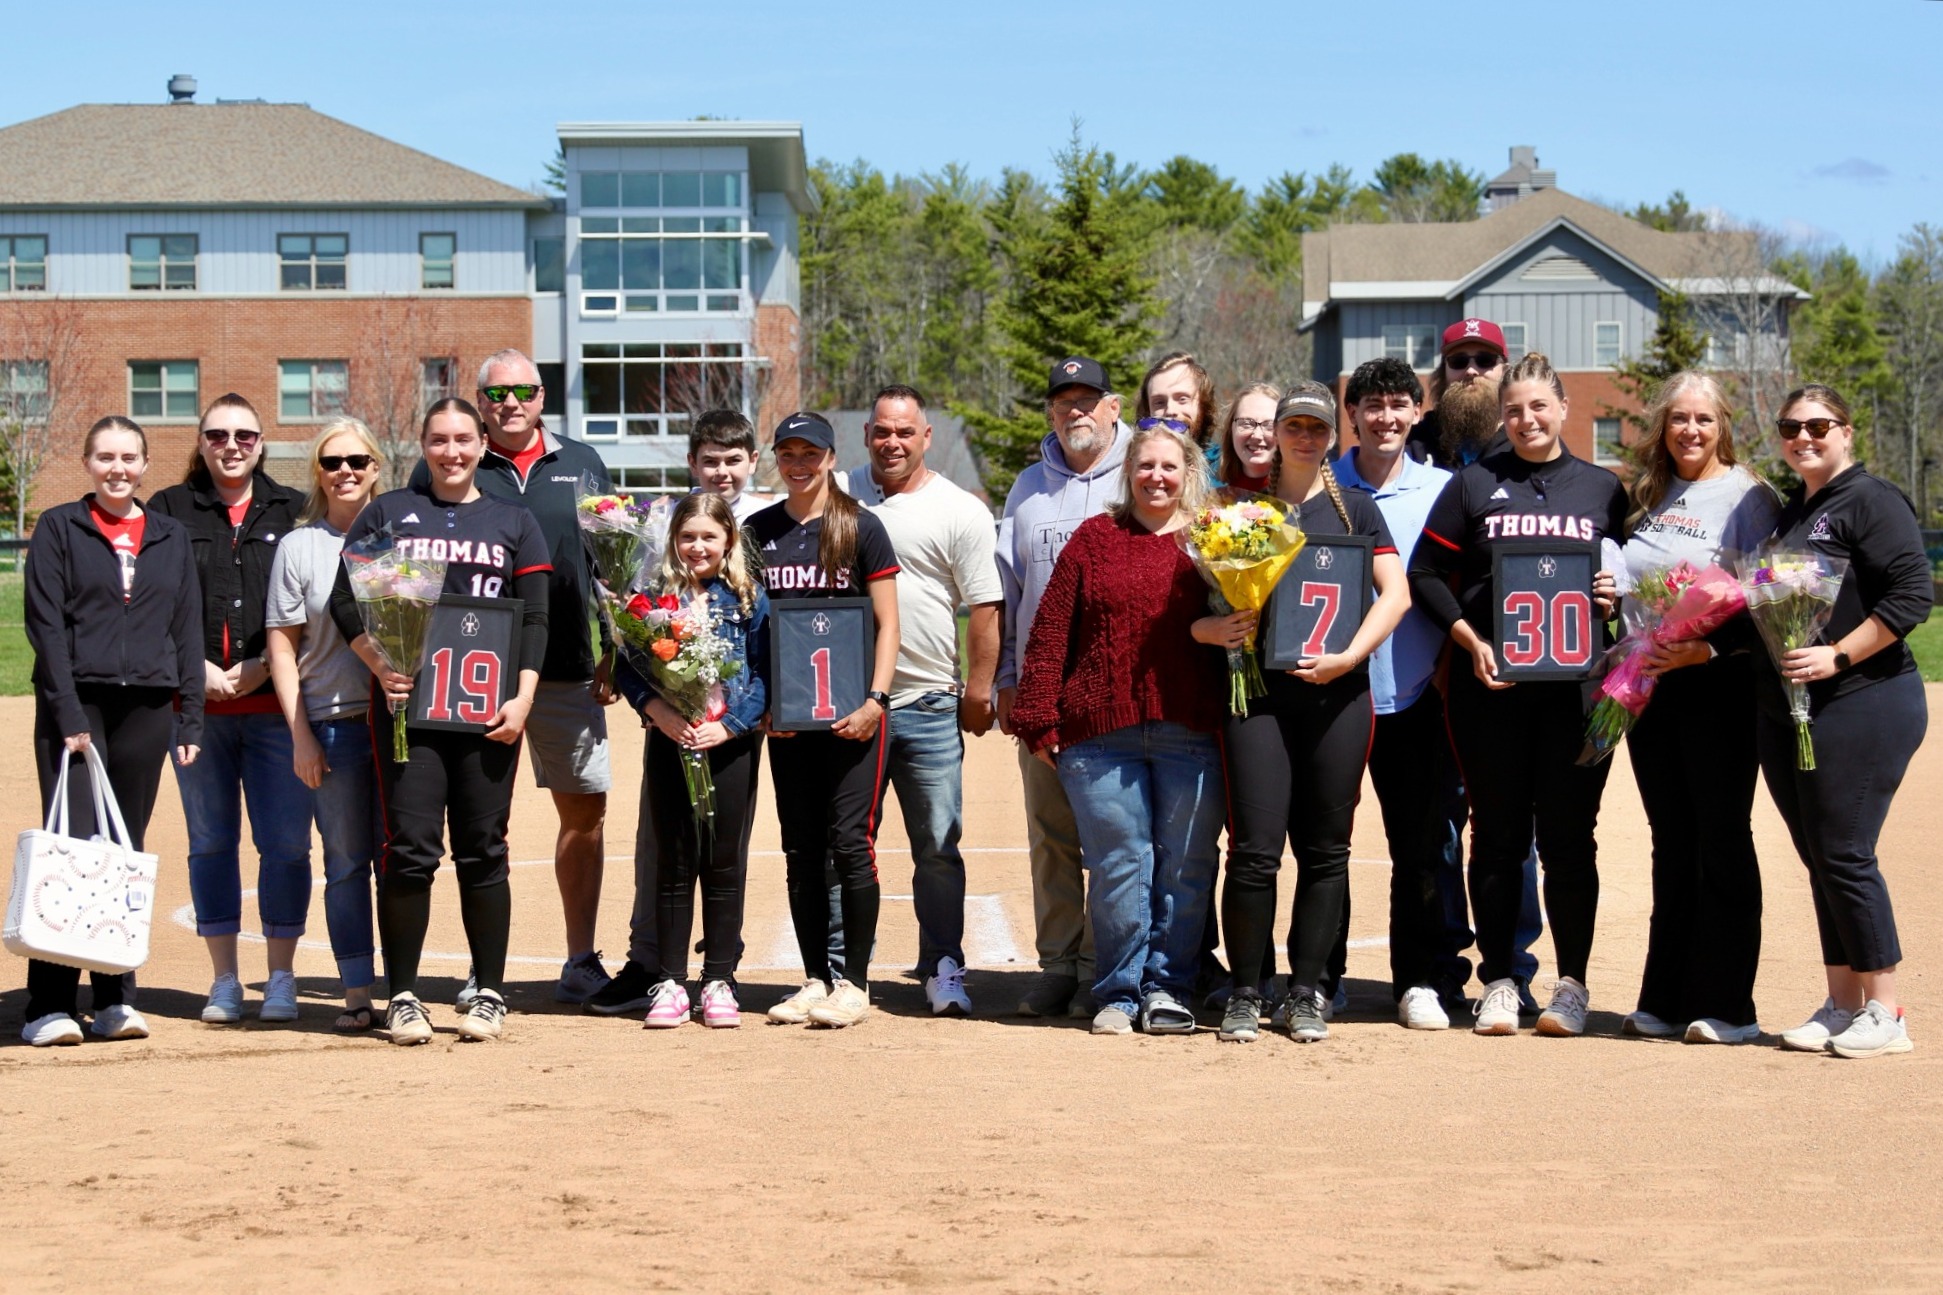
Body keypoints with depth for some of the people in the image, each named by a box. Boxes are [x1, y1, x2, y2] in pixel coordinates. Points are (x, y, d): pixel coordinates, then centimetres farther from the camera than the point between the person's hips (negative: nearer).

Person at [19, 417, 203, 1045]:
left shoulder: (171, 538, 13)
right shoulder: (59, 528, 3)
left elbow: (188, 632, 13)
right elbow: (45, 624, -3)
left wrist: (190, 720, 5)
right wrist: (68, 714, -13)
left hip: (146, 709, 3)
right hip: (75, 705, -3)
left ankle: (112, 998, 11)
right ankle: (50, 1007, -8)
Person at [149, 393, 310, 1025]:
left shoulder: (293, 511, 9)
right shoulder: (171, 511, 9)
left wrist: (263, 666, -8)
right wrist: (198, 667, -9)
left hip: (276, 705, -1)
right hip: (197, 705, 1)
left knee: (285, 842, -3)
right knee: (211, 842, 5)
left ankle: (281, 978, 7)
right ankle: (224, 981, 13)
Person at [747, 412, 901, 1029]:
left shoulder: (861, 528, 0)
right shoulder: (758, 531, 9)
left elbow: (887, 624, -1)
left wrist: (876, 700, -12)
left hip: (852, 714, -4)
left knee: (851, 842, -6)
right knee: (801, 849, 7)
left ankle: (854, 982, 2)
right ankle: (815, 978, 15)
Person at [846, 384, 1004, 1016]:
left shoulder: (961, 512, 0)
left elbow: (984, 607, -1)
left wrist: (978, 691, -5)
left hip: (929, 706, -2)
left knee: (938, 845, -1)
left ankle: (944, 970, 7)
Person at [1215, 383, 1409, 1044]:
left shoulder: (1353, 508, 10)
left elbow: (1396, 592, 2)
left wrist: (1348, 656, -11)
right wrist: (1218, 629, -11)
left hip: (1335, 692, 1)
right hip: (1259, 690, -1)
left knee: (1324, 850, 4)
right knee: (1255, 850, -6)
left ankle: (1306, 992, 13)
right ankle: (1245, 993, 4)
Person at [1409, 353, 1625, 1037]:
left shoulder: (1603, 488, 11)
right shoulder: (1475, 484, 7)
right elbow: (1425, 573, 5)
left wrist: (1617, 595, -6)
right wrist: (1469, 640, -8)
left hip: (1576, 680, 0)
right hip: (1489, 683, 0)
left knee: (1568, 833, 0)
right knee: (1497, 834, 3)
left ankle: (1572, 984, 8)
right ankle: (1498, 981, 10)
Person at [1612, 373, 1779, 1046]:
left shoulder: (1748, 497, -5)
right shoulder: (1645, 498, 14)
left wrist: (1708, 648, -22)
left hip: (1719, 687, -6)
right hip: (1647, 685, 6)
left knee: (1722, 842, -2)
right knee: (1672, 845, 11)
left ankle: (1725, 1005, 2)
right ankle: (1666, 1000, 16)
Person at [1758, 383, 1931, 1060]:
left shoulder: (1871, 501, -7)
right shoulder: (1788, 511, 18)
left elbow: (1912, 595, -15)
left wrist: (1837, 656, -20)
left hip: (1861, 705, -8)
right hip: (1782, 711, 8)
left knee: (1844, 854, -9)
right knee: (1818, 858, 9)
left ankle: (1884, 1011, 0)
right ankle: (1841, 1004, 17)